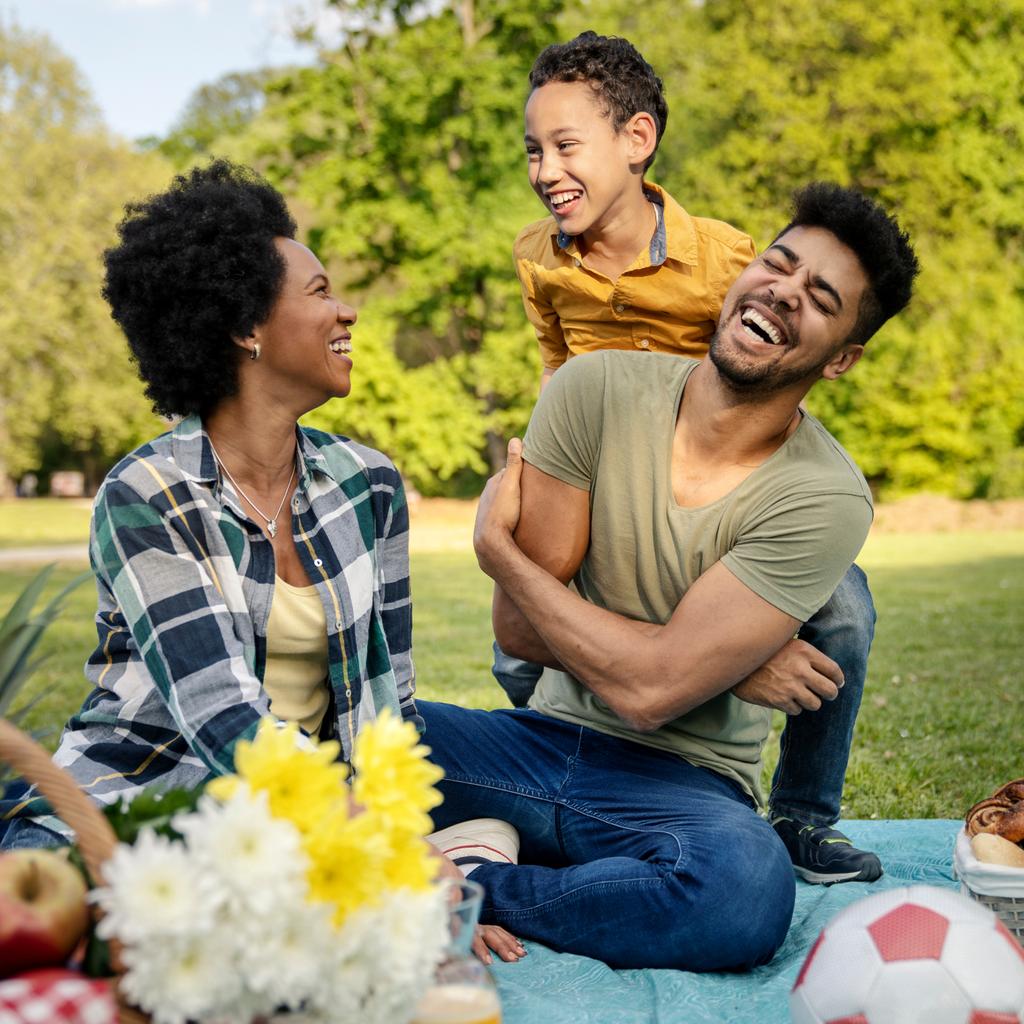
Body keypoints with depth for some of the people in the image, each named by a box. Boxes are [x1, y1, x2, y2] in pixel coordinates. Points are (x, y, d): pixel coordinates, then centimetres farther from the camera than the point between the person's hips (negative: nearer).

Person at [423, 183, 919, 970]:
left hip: (682, 785, -1)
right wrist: (714, 653, -12)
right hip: (541, 743, 2)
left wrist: (496, 545, -9)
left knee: (748, 885, -37)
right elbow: (519, 629, -6)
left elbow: (650, 690, -20)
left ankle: (471, 888, -16)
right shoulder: (599, 388, -4)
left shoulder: (826, 499, -13)